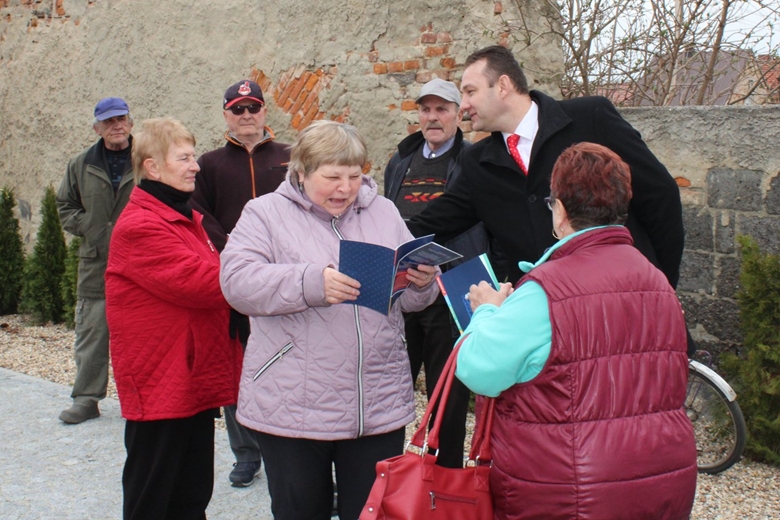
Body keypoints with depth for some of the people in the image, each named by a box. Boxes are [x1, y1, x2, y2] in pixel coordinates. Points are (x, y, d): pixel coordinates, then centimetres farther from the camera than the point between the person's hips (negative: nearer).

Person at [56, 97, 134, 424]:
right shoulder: (81, 165, 10)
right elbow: (65, 207, 18)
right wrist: (87, 227, 2)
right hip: (95, 265, 3)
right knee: (90, 335, 5)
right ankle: (86, 399, 15)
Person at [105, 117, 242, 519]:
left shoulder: (190, 219, 15)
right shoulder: (140, 227, -17)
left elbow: (213, 275, 20)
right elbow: (193, 281, -24)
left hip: (197, 380, 9)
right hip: (159, 385, -9)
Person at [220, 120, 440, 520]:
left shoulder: (384, 213, 12)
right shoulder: (266, 213, 1)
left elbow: (410, 300, 13)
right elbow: (237, 280, -14)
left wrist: (424, 281, -11)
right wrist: (311, 283, -27)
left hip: (378, 406, 3)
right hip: (293, 407, -2)